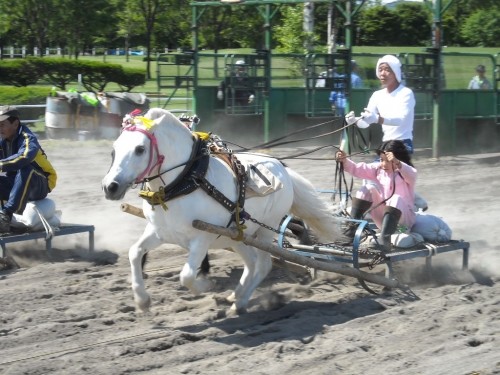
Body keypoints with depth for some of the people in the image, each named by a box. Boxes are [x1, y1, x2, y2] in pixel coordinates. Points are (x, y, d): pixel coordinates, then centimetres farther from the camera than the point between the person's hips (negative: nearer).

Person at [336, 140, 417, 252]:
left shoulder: (405, 172, -9)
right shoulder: (378, 169, 6)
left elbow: (412, 175, -35)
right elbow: (358, 169, -5)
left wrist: (397, 164, -53)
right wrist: (345, 161, -25)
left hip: (403, 219, -5)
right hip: (382, 217, 5)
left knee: (396, 199, -37)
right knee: (368, 189, -14)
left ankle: (385, 238, -53)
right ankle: (352, 227, -19)